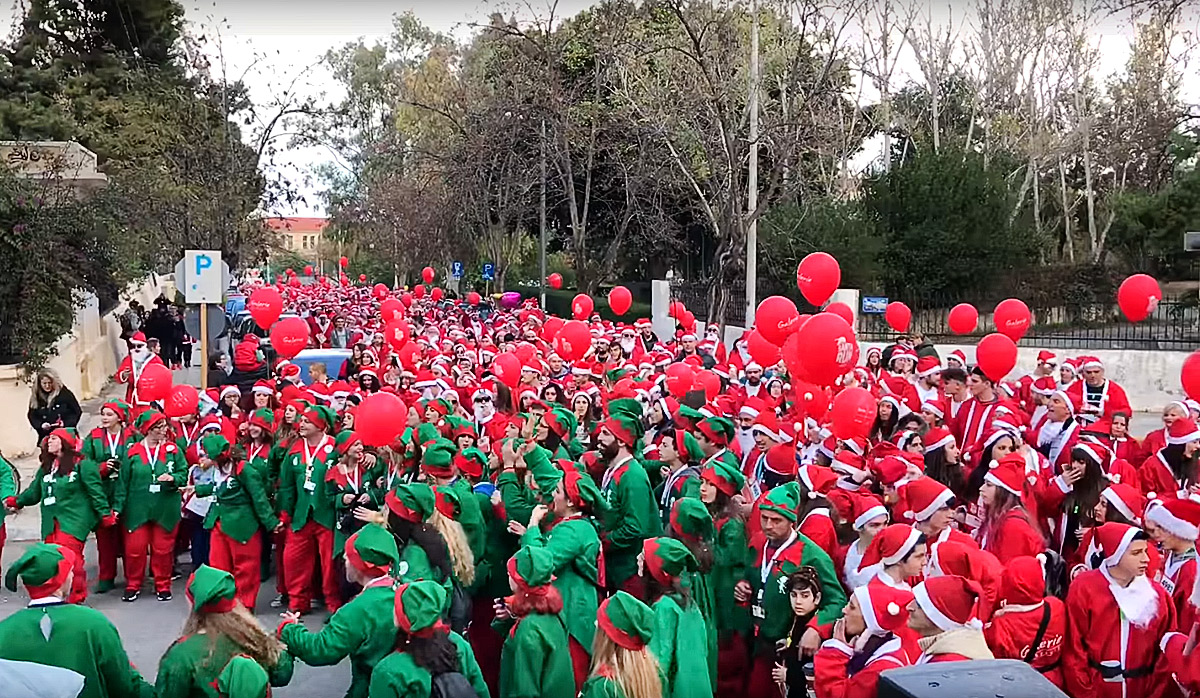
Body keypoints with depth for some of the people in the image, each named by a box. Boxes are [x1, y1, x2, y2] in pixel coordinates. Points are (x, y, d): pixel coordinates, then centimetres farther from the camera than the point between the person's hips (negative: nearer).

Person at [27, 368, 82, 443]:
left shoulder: (65, 394, -3)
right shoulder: (35, 398, 7)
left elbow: (77, 412, 0)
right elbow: (32, 416, 10)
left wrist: (66, 423, -15)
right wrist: (40, 425, -10)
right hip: (45, 437, 3)